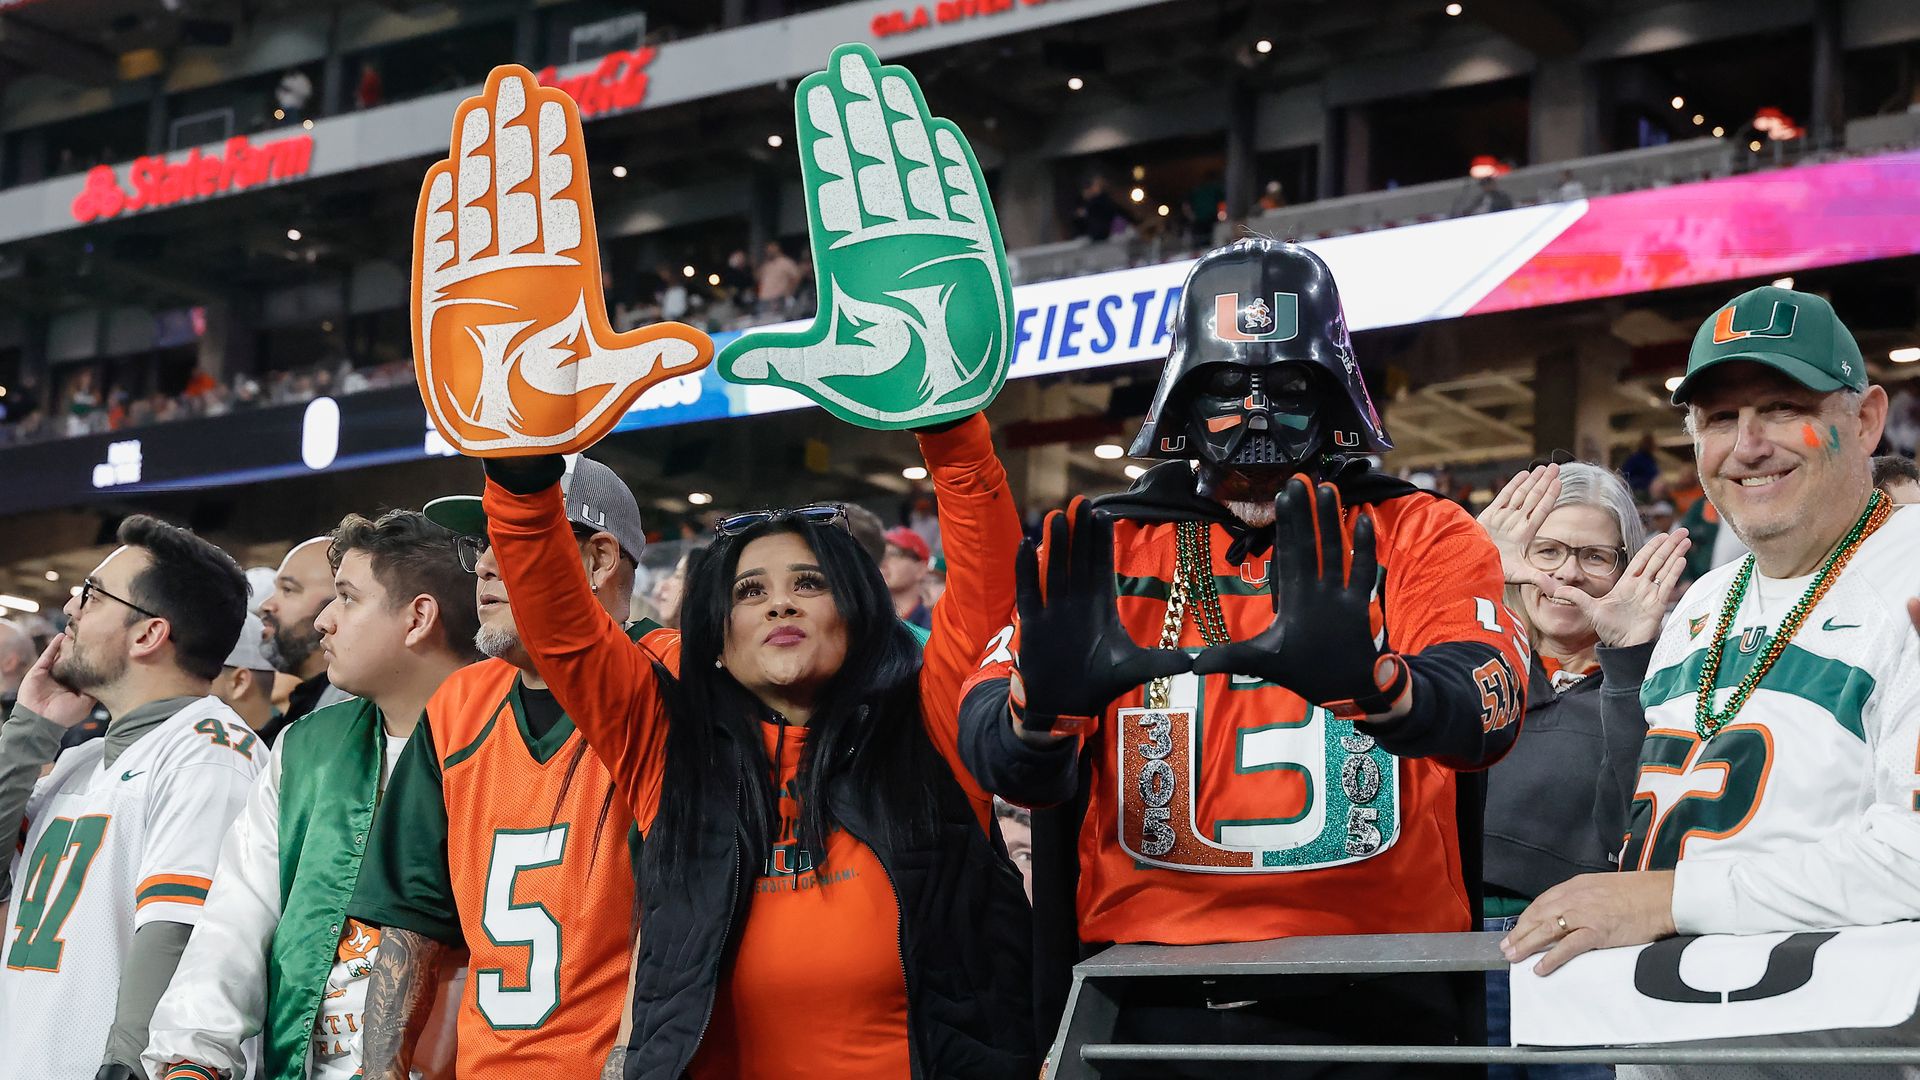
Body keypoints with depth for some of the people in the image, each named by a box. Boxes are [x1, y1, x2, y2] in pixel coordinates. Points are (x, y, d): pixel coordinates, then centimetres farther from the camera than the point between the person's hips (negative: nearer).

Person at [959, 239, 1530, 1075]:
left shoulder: (1419, 537, 4)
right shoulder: (1104, 551, 8)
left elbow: (1489, 704, -16)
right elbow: (993, 746, -6)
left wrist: (1371, 683, -39)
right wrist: (1043, 702, -30)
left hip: (1373, 1003, -1)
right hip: (1153, 1001, 1)